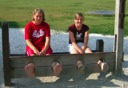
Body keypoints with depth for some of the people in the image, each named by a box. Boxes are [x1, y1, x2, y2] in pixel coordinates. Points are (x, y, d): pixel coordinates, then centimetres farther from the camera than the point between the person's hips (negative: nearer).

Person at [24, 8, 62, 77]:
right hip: (32, 46, -1)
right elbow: (28, 41, -9)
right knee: (32, 54, -34)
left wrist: (45, 50, -24)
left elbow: (47, 39, -5)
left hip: (43, 45, 1)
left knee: (49, 53, -31)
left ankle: (54, 65, -64)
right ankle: (31, 66, -68)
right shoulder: (28, 26, 0)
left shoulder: (46, 25, 5)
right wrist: (35, 50, -27)